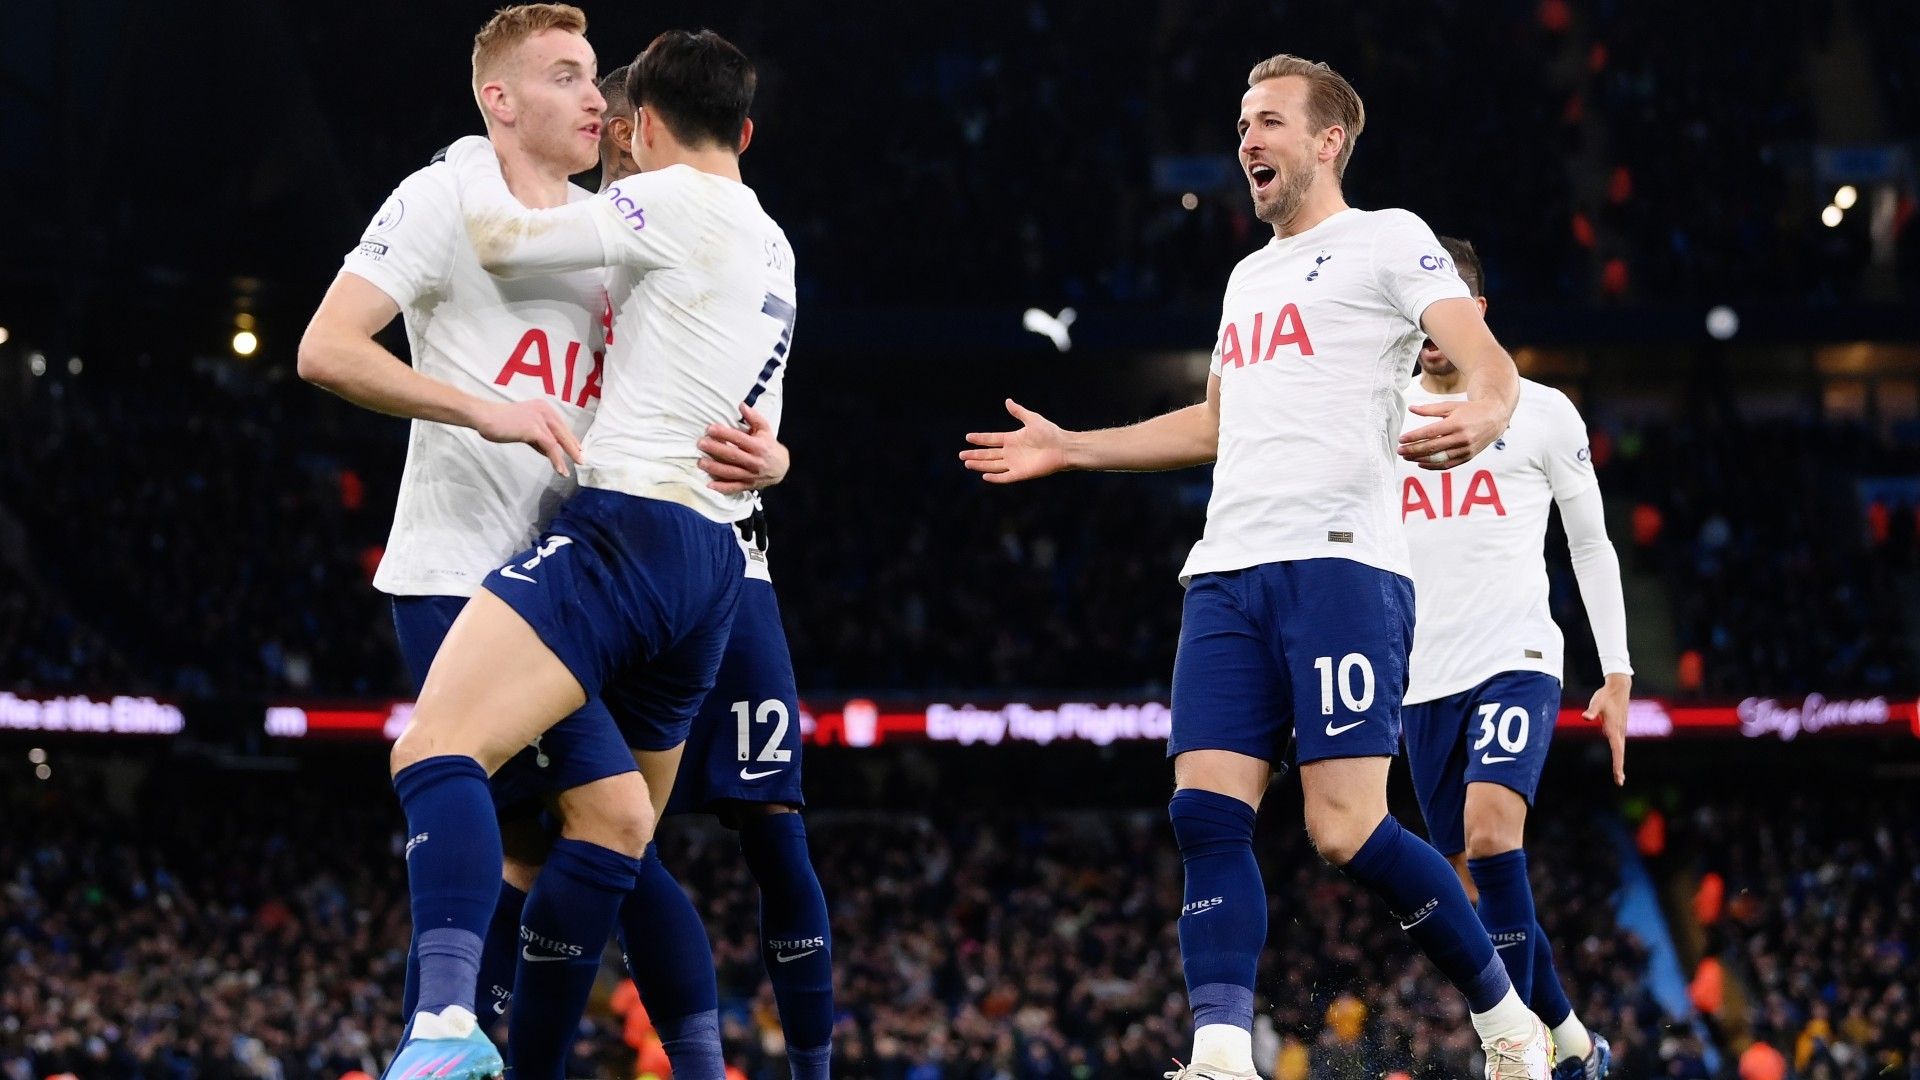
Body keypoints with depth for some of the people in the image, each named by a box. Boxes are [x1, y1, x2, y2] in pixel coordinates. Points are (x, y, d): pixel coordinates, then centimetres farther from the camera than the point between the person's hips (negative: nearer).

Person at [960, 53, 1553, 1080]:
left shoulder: (1386, 240, 4)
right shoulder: (1250, 276, 27)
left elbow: (1490, 363, -10)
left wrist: (1481, 415, -34)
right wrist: (1066, 447, 39)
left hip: (1338, 562, -7)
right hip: (1227, 573, 7)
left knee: (1347, 830, -14)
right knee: (1206, 811, -8)